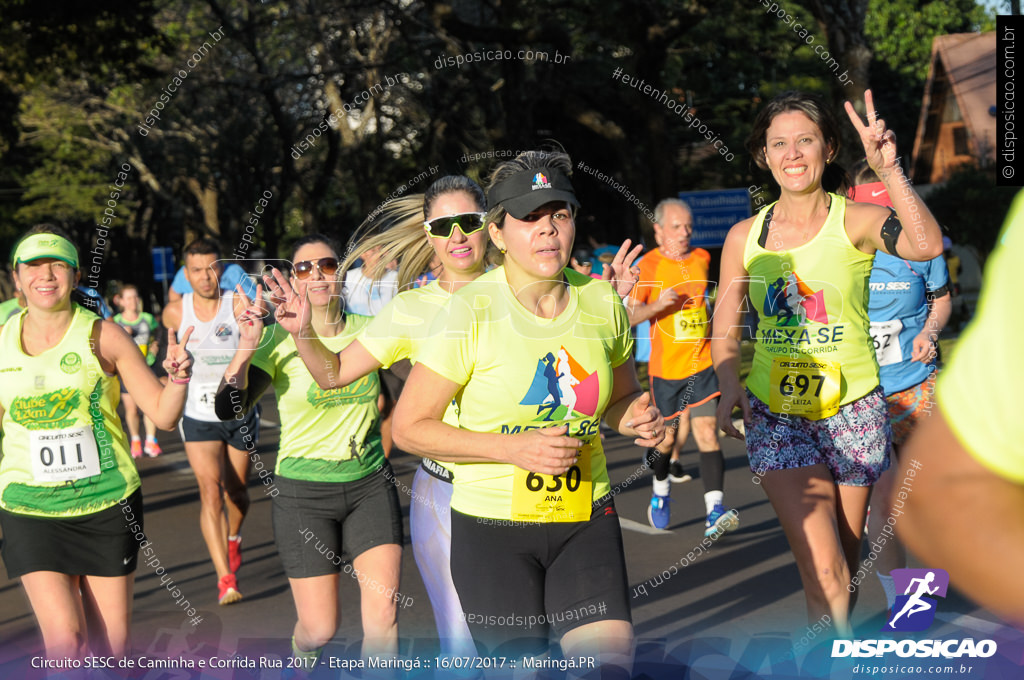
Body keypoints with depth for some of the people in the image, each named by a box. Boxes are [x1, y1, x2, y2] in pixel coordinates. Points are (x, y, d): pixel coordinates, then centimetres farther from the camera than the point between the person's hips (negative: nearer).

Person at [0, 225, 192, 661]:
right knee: (65, 641, -12)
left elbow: (163, 414, -3)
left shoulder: (103, 336, -3)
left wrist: (178, 378, -21)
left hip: (108, 505, 0)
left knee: (111, 646, 5)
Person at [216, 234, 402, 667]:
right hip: (304, 491, -2)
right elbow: (228, 410, -21)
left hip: (371, 484, 2)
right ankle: (301, 657, 36)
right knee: (320, 629, 2)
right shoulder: (278, 341, -9)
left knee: (384, 616, -11)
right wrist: (246, 349, -32)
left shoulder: (368, 330, 0)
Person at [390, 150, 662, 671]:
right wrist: (513, 448, -20)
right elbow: (409, 428, -10)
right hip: (493, 528, -3)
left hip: (587, 519, 3)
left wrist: (635, 417, -5)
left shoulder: (601, 301, 2)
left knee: (612, 658, -12)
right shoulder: (470, 311, -12)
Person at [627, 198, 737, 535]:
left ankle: (714, 511, -17)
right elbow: (628, 316, -9)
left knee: (707, 431, -11)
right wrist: (657, 305, -26)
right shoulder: (648, 265, -7)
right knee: (669, 436, 9)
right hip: (665, 368, -2)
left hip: (702, 364, 2)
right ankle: (660, 491, 38)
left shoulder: (702, 258, 6)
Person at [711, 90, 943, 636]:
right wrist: (729, 383, -10)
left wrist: (888, 168, -37)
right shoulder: (745, 237, 2)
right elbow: (725, 330, 9)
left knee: (844, 565, 13)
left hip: (852, 409, 0)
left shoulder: (854, 222, -7)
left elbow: (926, 245, -28)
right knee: (823, 570, -14)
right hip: (774, 414, 1)